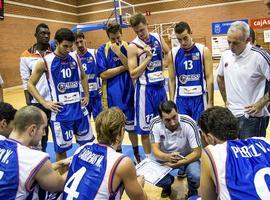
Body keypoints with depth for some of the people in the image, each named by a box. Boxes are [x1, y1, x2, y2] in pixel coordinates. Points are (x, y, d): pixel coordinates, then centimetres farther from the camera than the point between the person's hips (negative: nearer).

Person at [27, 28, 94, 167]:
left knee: (88, 143, 15)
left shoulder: (75, 57, 4)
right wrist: (45, 103, -9)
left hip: (79, 108, 4)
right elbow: (30, 84, -1)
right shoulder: (45, 61, -8)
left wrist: (87, 96, 9)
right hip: (60, 111, -4)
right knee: (61, 149, 5)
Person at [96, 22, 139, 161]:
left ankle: (137, 155, 34)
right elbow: (103, 74, -12)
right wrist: (124, 67, -12)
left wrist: (119, 53, -20)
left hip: (128, 94, 1)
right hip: (112, 96, 0)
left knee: (131, 126, 14)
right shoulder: (102, 50, -5)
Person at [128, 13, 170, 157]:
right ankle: (149, 158, 20)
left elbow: (169, 53, 21)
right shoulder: (133, 46, -12)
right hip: (145, 89, -5)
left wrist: (163, 66, 8)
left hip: (160, 86, 6)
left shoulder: (157, 37, 4)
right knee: (145, 128, 2)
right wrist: (148, 57, -19)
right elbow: (133, 74, -17)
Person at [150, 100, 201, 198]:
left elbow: (197, 152, -22)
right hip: (165, 157, 2)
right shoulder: (155, 123, -22)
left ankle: (192, 190, 10)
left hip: (187, 157, -1)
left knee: (196, 176, -30)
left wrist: (178, 163, -34)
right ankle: (167, 184, 16)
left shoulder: (189, 124, -28)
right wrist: (167, 157, -44)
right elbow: (155, 150, -22)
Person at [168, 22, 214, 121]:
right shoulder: (173, 53, 1)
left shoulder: (203, 51, -5)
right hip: (181, 99, 2)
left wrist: (210, 102, -9)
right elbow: (171, 80, 6)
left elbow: (209, 78, -5)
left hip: (199, 98, -2)